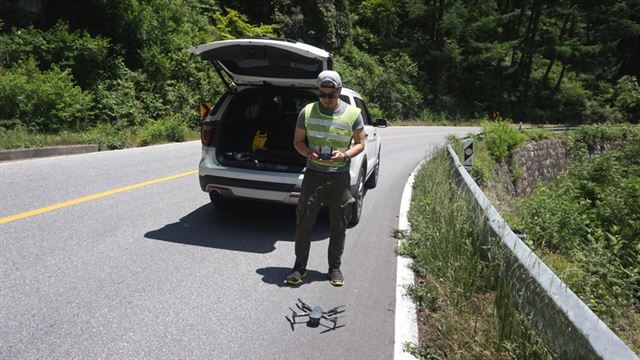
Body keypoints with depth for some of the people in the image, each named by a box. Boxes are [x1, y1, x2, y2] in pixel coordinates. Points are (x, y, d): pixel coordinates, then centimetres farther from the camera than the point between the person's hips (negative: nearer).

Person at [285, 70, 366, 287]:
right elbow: (298, 141, 8)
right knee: (304, 222, 0)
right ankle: (300, 267, 13)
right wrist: (309, 153, -14)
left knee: (338, 225, 7)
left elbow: (360, 144, 4)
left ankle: (335, 268, 22)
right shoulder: (307, 112, 2)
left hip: (340, 177, 0)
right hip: (313, 174, 1)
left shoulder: (353, 114, -1)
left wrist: (344, 155, -16)